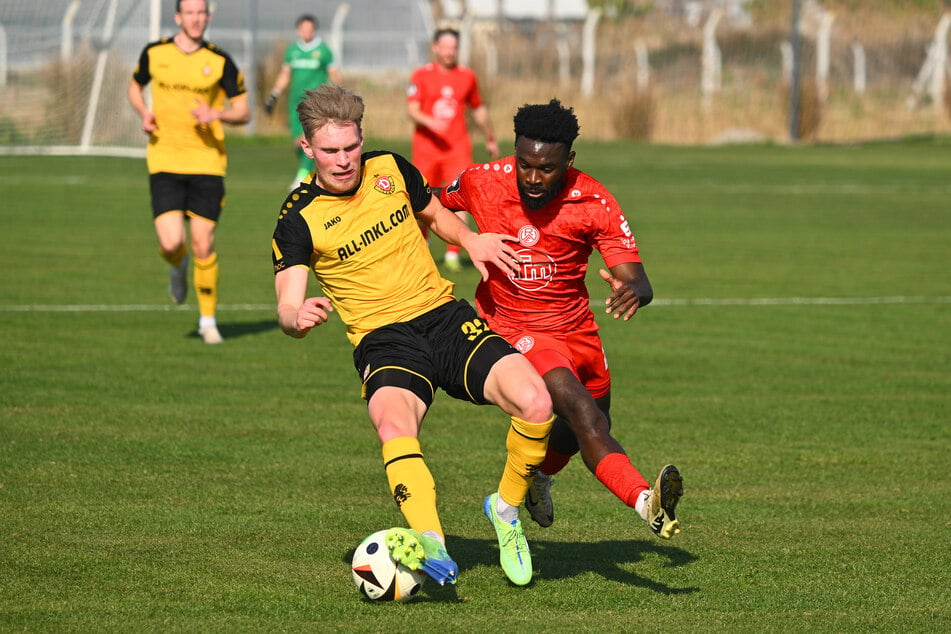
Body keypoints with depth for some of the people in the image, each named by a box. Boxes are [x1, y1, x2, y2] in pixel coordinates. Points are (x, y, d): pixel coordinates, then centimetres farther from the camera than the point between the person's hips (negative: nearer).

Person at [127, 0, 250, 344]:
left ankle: (208, 319, 15)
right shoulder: (154, 53, 2)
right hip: (165, 163, 1)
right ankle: (178, 266, 27)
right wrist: (144, 113, 1)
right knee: (171, 244, -12)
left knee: (203, 245, -3)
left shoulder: (219, 62, -2)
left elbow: (244, 111, 3)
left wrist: (216, 114, -18)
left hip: (207, 163, -1)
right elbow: (135, 86, 21)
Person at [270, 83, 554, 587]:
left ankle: (506, 507, 6)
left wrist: (470, 239, 5)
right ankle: (432, 547, -54)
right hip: (383, 342, -3)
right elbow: (287, 308, -11)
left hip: (447, 318, 3)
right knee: (393, 427, -38)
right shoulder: (298, 220, -5)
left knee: (535, 403, -20)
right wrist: (299, 316, -35)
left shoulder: (391, 169, 6)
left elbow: (433, 213, 25)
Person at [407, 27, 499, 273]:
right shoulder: (421, 75, 0)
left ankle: (453, 254, -10)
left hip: (458, 146, 1)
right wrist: (430, 122, -27)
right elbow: (412, 110, -7)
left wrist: (490, 139, 28)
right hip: (426, 146, -1)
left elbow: (479, 109, 21)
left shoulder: (467, 76, 7)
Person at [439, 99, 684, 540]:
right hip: (512, 329, -4)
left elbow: (638, 282, -22)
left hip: (575, 326, 4)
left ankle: (538, 475, 56)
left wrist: (634, 291, -46)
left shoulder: (594, 202, -17)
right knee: (578, 407, -29)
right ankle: (646, 503, -47)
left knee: (588, 431, 22)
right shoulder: (481, 184, -16)